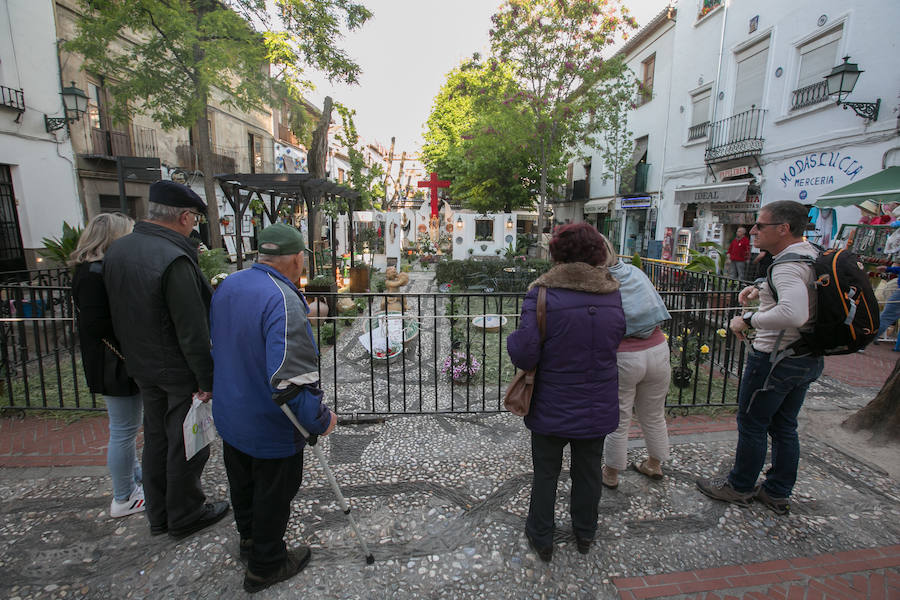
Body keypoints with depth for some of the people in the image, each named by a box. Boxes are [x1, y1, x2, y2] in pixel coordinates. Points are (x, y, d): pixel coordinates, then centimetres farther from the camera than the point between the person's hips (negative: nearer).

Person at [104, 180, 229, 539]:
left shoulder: (117, 250, 3)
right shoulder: (174, 259, -26)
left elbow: (118, 314, 13)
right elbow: (192, 331, -25)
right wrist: (207, 380, -17)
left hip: (143, 367, 9)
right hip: (180, 372, -8)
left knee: (156, 438, 21)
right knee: (186, 444, 9)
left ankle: (158, 515, 37)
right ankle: (185, 516, 27)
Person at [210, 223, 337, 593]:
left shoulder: (228, 285, -2)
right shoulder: (283, 301, -31)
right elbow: (292, 378, -36)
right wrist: (321, 420, -22)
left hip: (230, 416, 9)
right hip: (270, 427, -8)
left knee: (243, 484, 28)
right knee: (273, 494, 14)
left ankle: (249, 538, 52)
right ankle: (265, 566, 35)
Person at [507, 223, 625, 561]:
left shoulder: (542, 294, -21)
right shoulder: (613, 294, -5)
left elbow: (524, 353, -24)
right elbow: (615, 341, 6)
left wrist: (513, 341, -4)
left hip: (552, 406, -3)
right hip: (598, 406, 4)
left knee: (546, 473, 17)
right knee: (588, 471, 23)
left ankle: (541, 539, 35)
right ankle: (585, 535, 44)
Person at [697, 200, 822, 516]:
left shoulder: (788, 264, -24)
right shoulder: (812, 253, 7)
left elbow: (794, 313, -41)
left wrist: (748, 320, -28)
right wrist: (761, 288, 15)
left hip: (775, 359, -10)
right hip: (808, 359, 10)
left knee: (751, 424, 7)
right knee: (784, 426, 19)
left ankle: (739, 487, 24)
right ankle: (778, 493, 32)